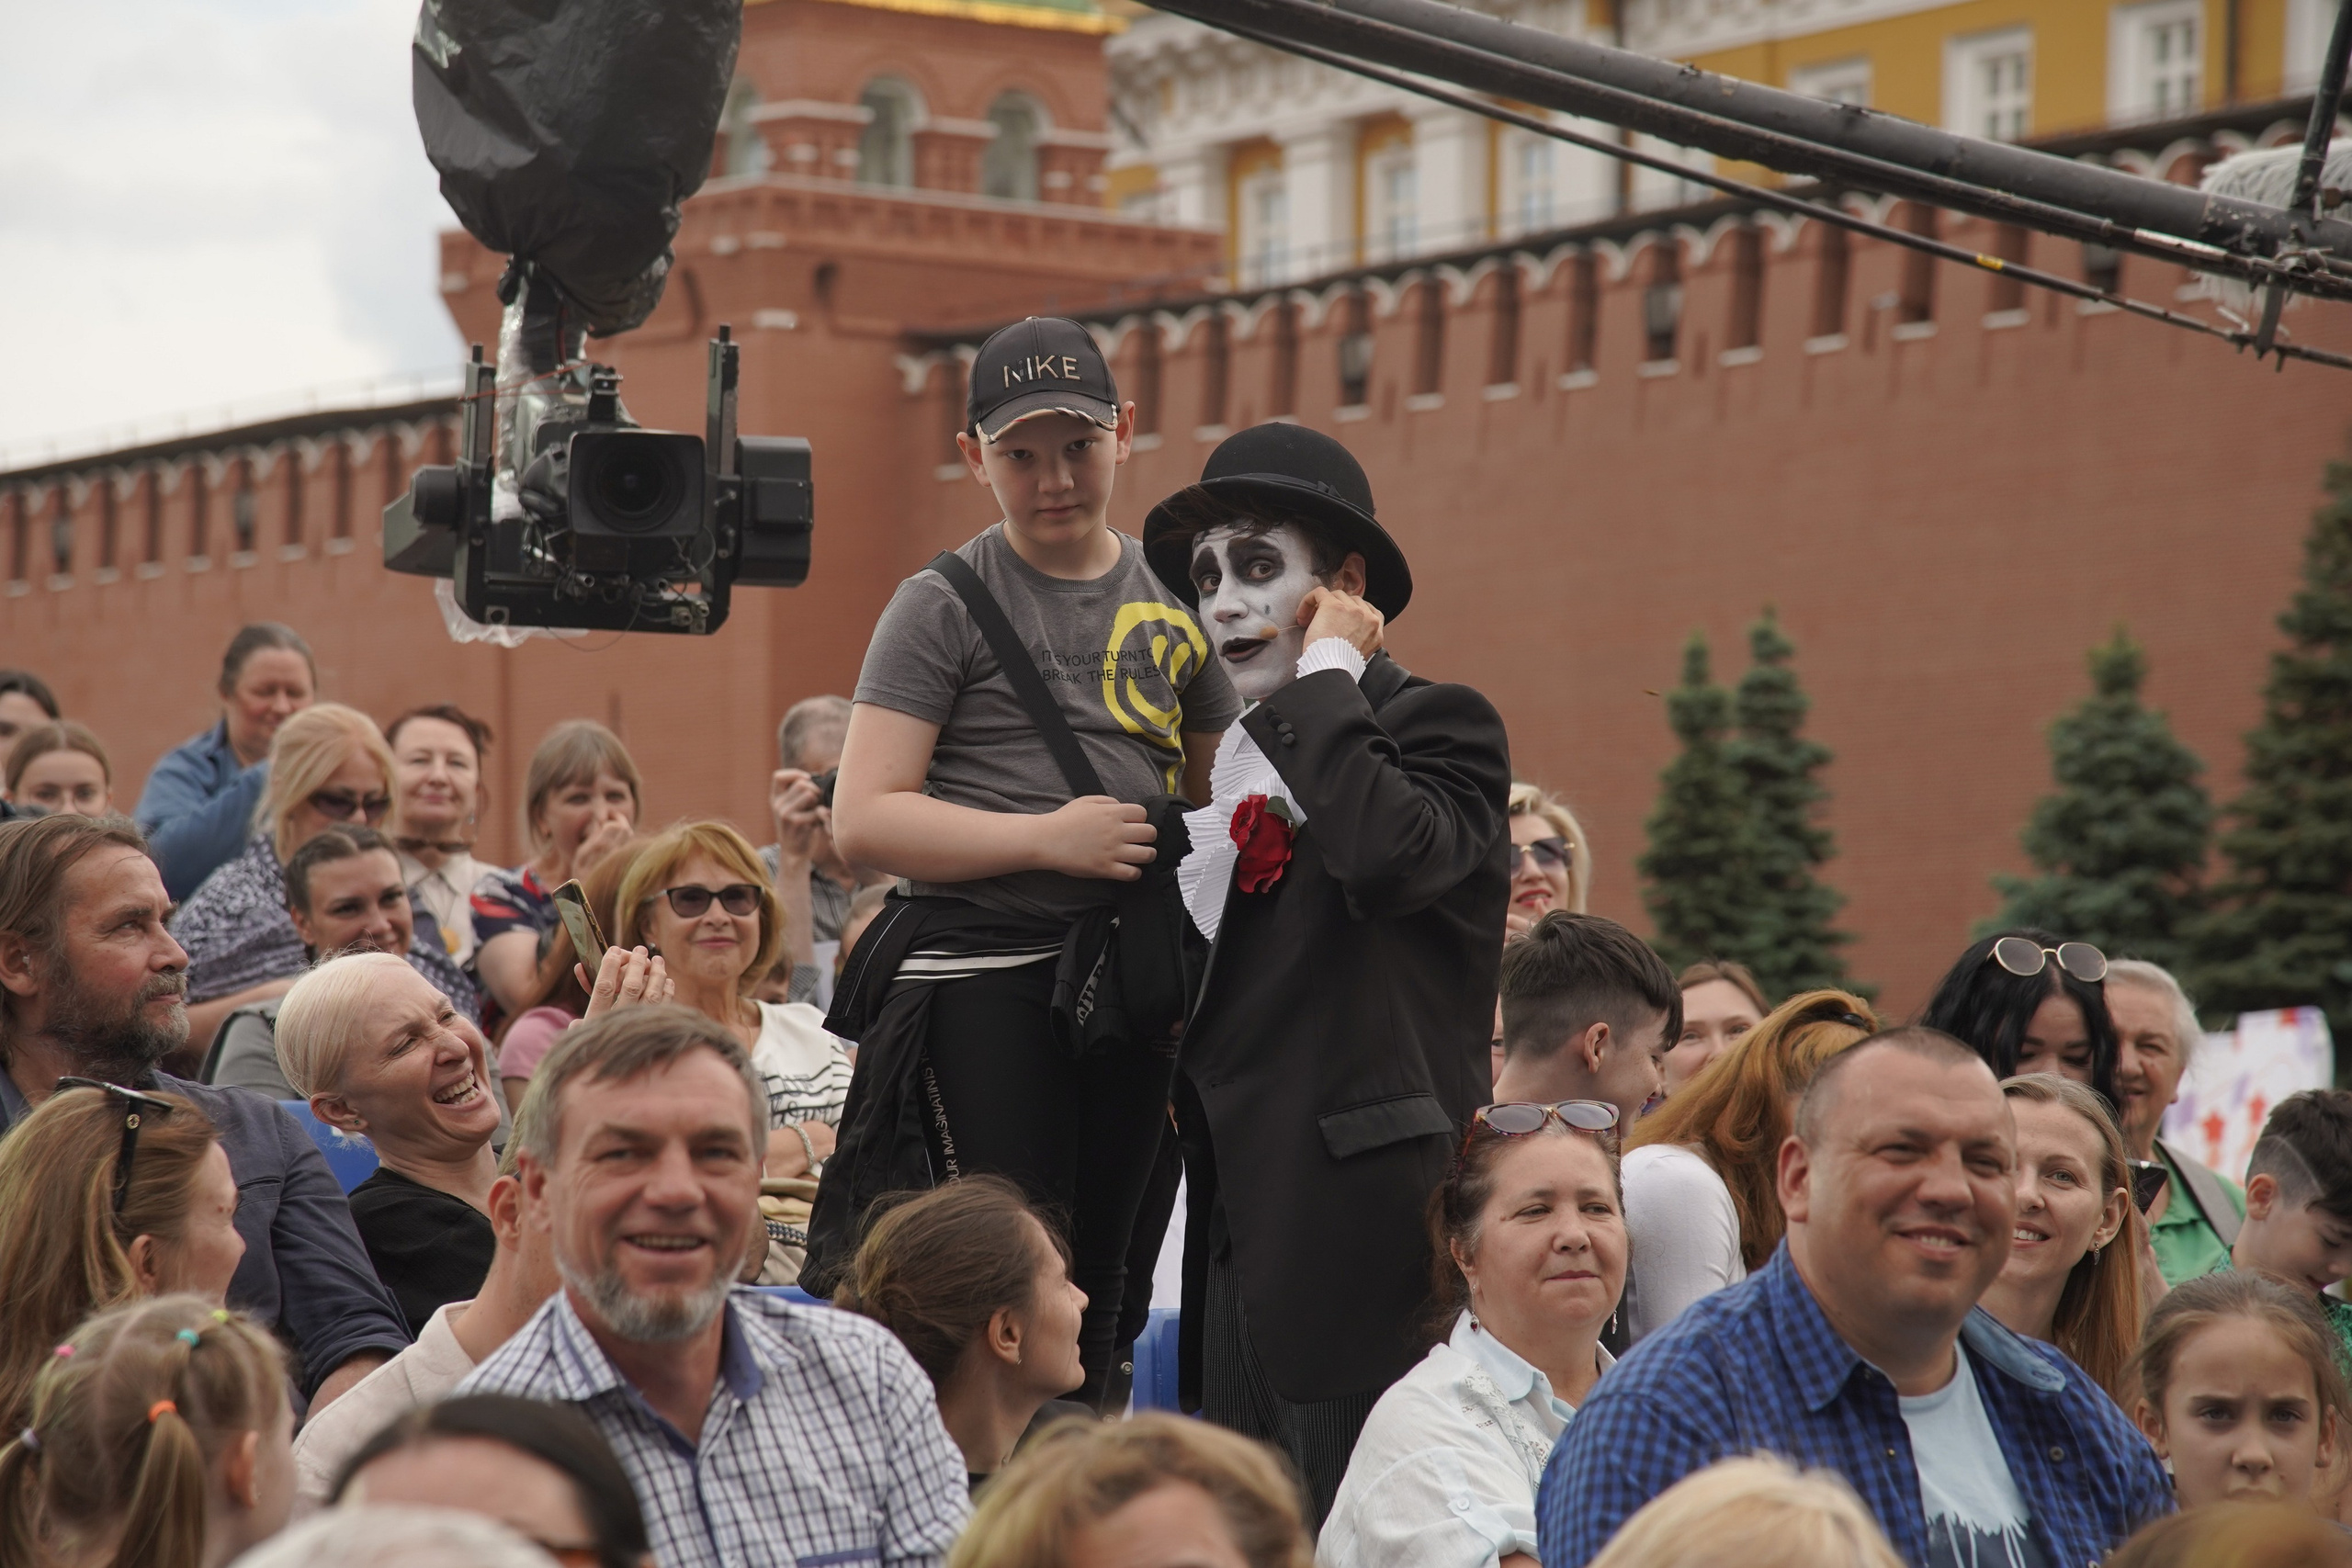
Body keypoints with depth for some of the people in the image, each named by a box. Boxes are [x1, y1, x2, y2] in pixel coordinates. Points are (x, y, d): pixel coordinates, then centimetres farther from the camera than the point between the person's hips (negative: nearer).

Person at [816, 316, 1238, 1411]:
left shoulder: (1171, 601, 13)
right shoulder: (947, 604, -3)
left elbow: (1222, 788, 25)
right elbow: (863, 821, -9)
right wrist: (1048, 838, -17)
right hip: (980, 978, -5)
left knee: (1098, 1287, 11)